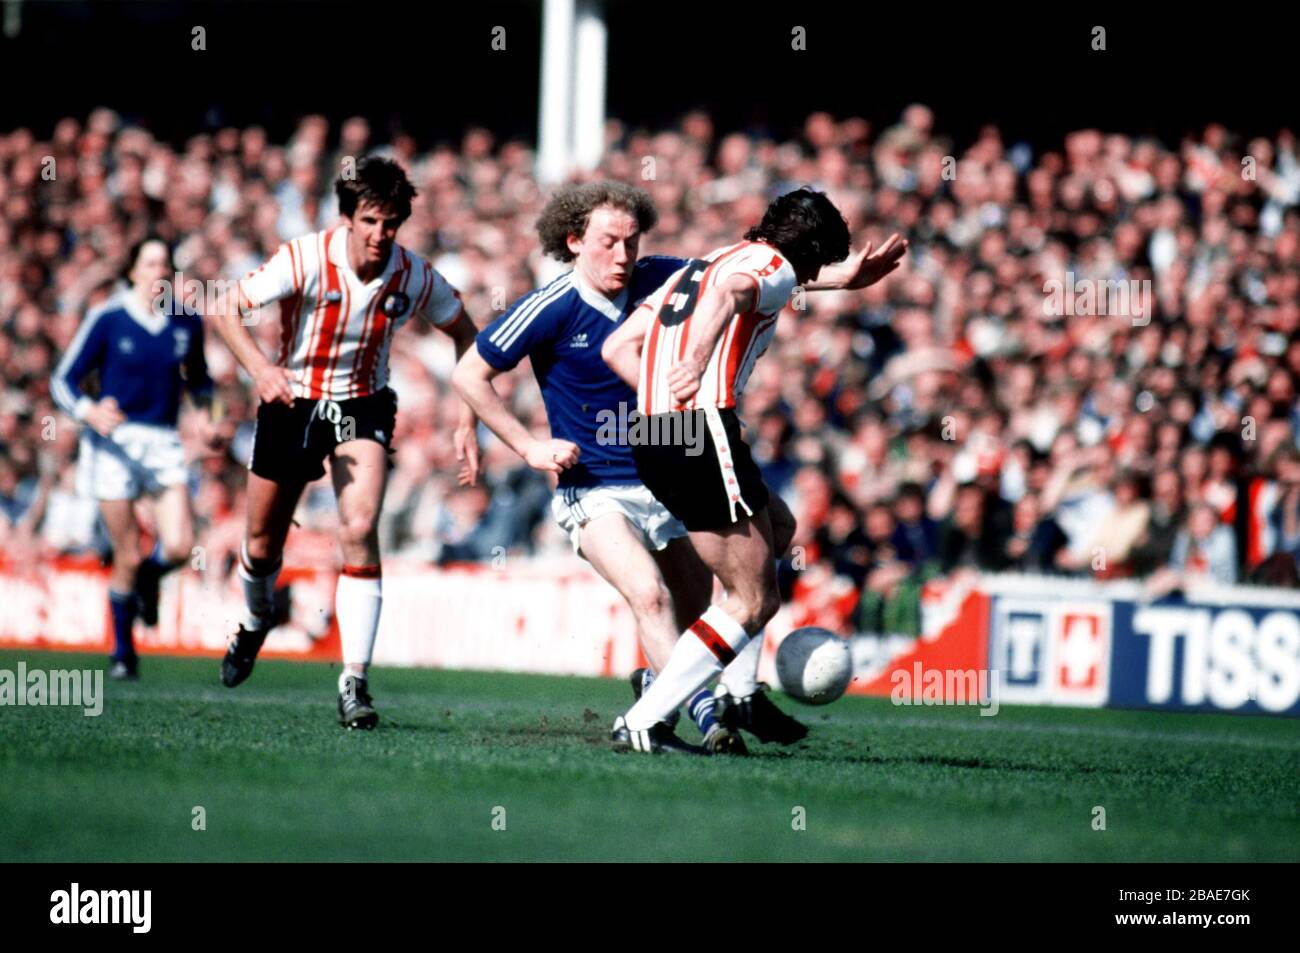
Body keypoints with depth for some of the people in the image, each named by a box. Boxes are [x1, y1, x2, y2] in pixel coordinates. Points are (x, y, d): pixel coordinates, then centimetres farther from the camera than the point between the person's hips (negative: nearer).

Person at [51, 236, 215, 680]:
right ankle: (123, 651, 19)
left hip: (164, 444, 3)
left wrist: (203, 411, 3)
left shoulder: (186, 321, 5)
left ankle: (148, 576, 22)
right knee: (128, 559, -2)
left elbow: (198, 376, 23)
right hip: (114, 442, -3)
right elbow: (62, 381, -3)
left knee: (179, 547, -15)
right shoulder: (107, 319, -6)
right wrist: (90, 411, -23)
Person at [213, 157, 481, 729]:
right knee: (262, 547, 12)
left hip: (362, 407, 0)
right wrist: (259, 367, -38)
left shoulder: (413, 278, -14)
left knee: (359, 529, -23)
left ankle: (354, 681, -20)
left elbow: (466, 335, 3)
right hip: (292, 402, 0)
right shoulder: (305, 260, -21)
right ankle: (257, 621, 48)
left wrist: (467, 422, -4)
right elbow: (228, 309, -20)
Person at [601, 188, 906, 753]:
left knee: (773, 523, 28)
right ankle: (640, 723, -11)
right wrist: (697, 364, -30)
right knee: (754, 602, -1)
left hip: (650, 435, 9)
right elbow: (730, 287, -23)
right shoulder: (774, 266, 3)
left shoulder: (692, 268, 27)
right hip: (706, 429, -9)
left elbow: (616, 349, 21)